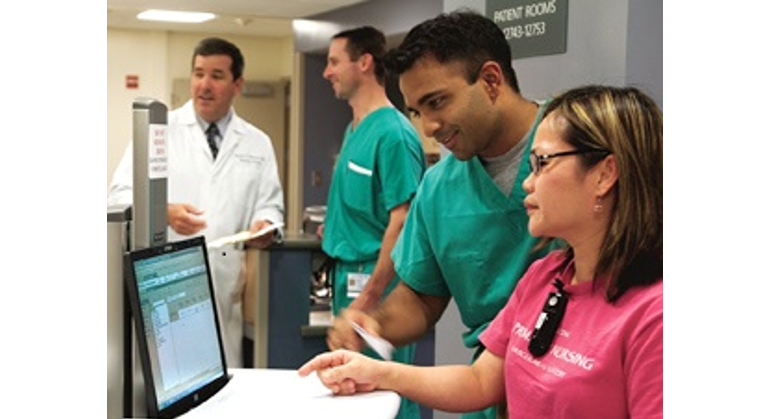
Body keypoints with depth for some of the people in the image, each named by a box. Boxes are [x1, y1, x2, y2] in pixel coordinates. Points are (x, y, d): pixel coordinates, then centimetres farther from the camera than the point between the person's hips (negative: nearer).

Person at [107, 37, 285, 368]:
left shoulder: (257, 144, 13)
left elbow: (269, 204, 13)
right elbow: (122, 195, 1)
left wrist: (265, 225, -10)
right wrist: (163, 212, -18)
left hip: (224, 289, 2)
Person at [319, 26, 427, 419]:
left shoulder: (393, 133, -17)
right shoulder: (355, 128, 11)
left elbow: (401, 222, -21)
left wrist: (369, 296, -22)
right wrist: (338, 226, 9)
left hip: (377, 279, -9)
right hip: (349, 272, 9)